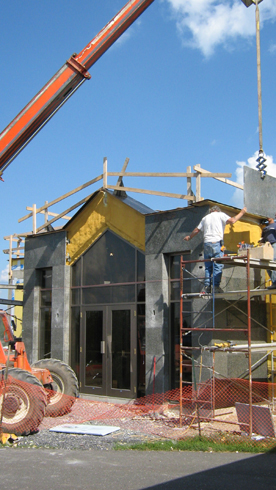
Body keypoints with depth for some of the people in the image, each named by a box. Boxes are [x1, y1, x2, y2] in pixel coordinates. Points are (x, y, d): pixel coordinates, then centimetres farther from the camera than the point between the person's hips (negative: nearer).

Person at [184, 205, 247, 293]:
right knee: (218, 265, -5)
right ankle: (216, 286, -12)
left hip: (206, 243, 5)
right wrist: (241, 212, 5)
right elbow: (232, 221, -7)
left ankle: (207, 286, 4)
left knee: (208, 266, 9)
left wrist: (189, 237, 42)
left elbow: (197, 230, 26)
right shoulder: (220, 215, 7)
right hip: (216, 242, -5)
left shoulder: (205, 217, 22)